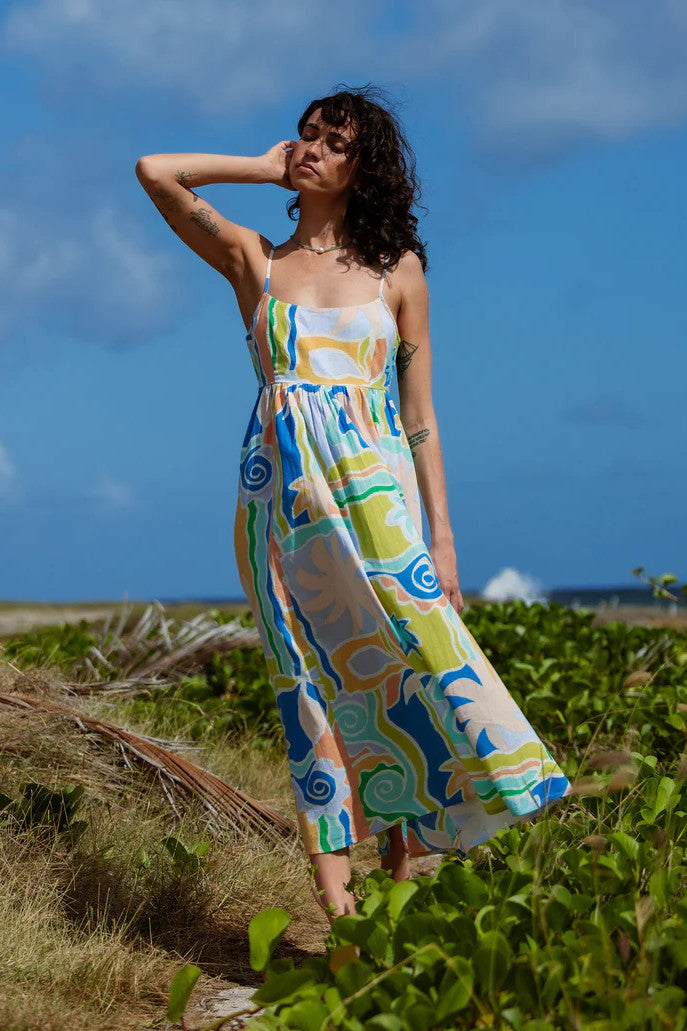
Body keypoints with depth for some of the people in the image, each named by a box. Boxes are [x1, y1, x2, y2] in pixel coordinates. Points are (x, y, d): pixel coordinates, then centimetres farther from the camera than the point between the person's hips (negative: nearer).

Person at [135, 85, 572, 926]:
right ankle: (335, 904, -7)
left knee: (409, 665, -13)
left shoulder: (397, 270, 11)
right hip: (283, 498, 0)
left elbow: (420, 416, 8)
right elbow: (155, 172, 6)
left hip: (372, 492, 0)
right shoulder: (254, 262, 14)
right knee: (311, 687, -5)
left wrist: (441, 535, 2)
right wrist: (264, 167, 14)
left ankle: (401, 881, -7)